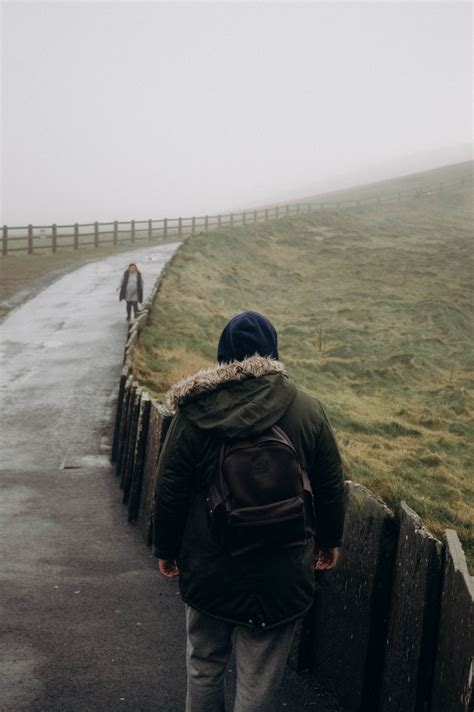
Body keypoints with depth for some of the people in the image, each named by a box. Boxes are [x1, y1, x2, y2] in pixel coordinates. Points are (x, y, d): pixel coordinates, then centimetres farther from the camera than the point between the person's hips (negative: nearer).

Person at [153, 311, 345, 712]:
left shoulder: (195, 411, -8)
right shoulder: (308, 411, -6)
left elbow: (170, 490, -4)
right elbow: (331, 486, 1)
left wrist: (166, 549, 9)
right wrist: (329, 540, 16)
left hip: (209, 569, 1)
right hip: (281, 574, 0)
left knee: (204, 665, 20)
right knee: (259, 678, 9)